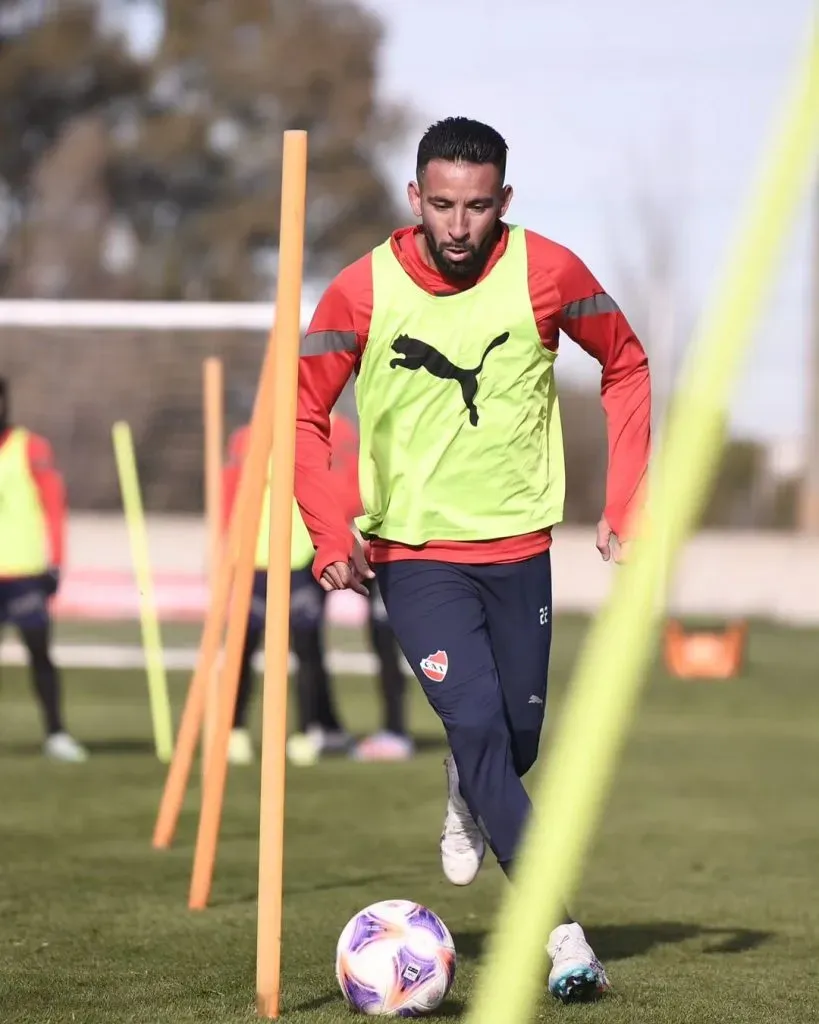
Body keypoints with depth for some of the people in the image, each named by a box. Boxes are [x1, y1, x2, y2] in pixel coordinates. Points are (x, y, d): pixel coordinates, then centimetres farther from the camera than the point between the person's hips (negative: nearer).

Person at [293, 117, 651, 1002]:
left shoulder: (546, 272, -9)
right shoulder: (362, 291, -12)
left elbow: (626, 366, 6)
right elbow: (303, 413, -1)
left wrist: (624, 502, 1)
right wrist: (332, 534, -13)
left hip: (518, 545, 2)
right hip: (412, 553, -2)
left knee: (517, 741, 10)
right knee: (477, 723, -18)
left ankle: (467, 800, 48)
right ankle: (561, 932, -16)